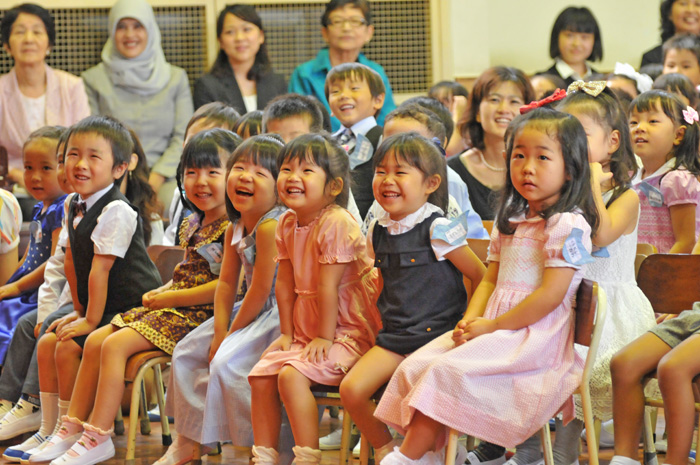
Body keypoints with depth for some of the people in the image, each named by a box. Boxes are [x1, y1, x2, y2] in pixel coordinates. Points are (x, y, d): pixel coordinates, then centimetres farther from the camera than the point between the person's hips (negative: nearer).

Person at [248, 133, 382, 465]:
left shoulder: (336, 223, -21)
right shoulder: (287, 224, 5)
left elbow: (329, 286, -20)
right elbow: (285, 283, 8)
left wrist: (325, 338, -18)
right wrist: (287, 333, 4)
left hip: (347, 332, -8)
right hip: (304, 331, 8)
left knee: (291, 375, -26)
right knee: (260, 375, -3)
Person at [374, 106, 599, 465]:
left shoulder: (568, 225, -10)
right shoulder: (509, 222, 18)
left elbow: (551, 295, -17)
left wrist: (492, 326, -15)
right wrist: (470, 321, -3)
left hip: (535, 335, -9)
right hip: (493, 329, 9)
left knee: (447, 369, -23)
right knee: (415, 366, -5)